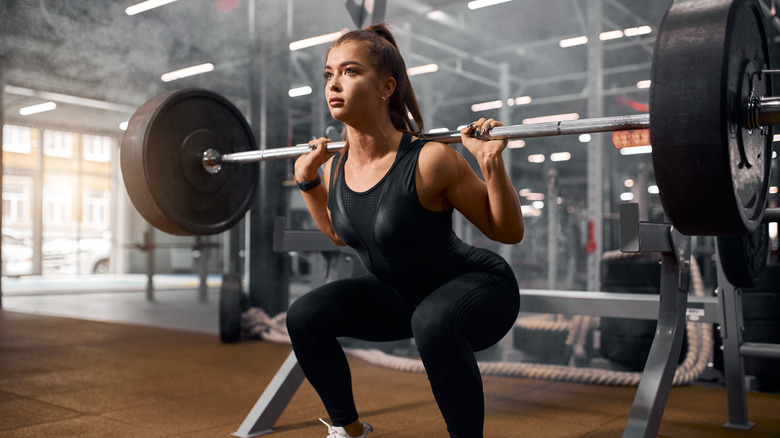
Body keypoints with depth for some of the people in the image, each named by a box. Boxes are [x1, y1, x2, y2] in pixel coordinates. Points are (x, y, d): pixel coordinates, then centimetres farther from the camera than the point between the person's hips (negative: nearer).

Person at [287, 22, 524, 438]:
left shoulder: (428, 161, -28)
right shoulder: (334, 168, -9)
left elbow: (508, 231, -17)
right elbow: (340, 232, 13)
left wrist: (492, 163, -31)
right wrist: (307, 181, 3)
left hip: (479, 290, -6)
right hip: (400, 296, 6)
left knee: (433, 320, -38)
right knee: (304, 316, -4)